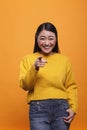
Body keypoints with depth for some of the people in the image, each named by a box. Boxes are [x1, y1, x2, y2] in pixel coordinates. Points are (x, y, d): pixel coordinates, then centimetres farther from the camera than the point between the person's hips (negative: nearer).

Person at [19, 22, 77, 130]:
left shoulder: (65, 60, 6)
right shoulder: (28, 59, 4)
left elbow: (71, 86, 9)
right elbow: (24, 85, -3)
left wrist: (73, 108, -2)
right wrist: (34, 68, -18)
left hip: (61, 108, 2)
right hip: (38, 109, -1)